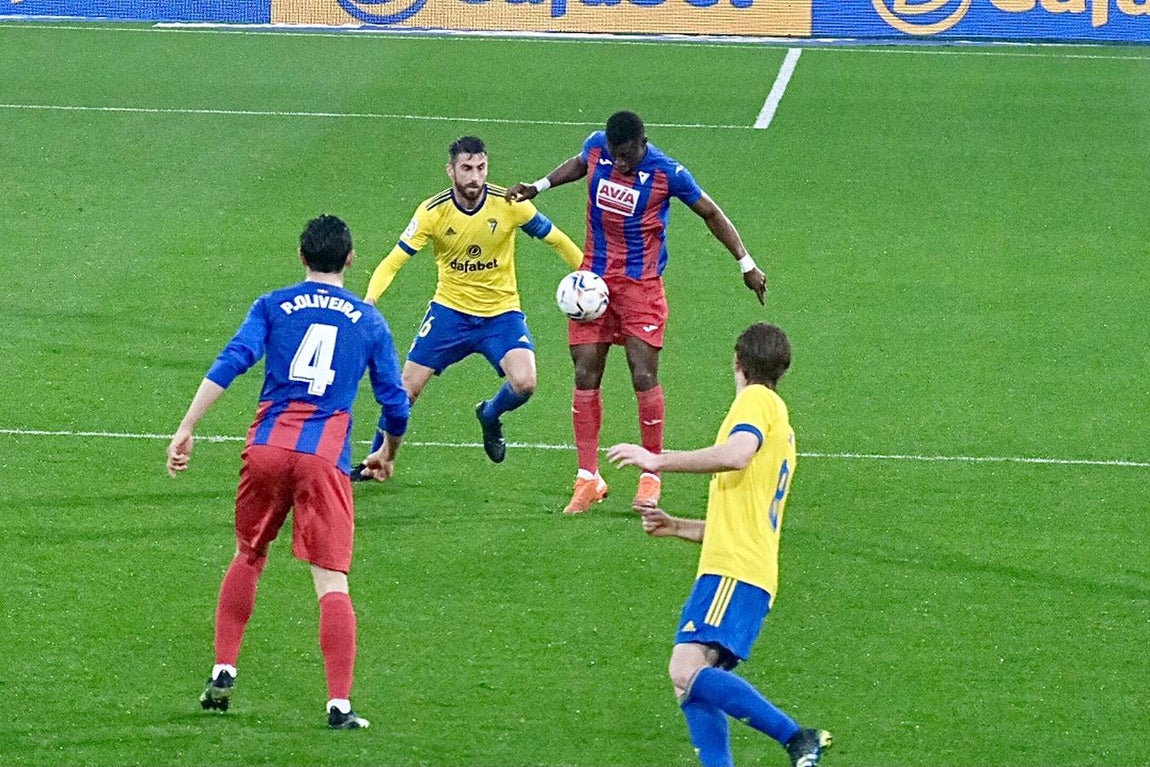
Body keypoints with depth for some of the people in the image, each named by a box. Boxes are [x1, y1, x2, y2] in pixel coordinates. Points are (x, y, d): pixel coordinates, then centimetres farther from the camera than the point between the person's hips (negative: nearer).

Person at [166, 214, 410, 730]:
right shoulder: (368, 320, 13)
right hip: (325, 456, -1)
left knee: (248, 557, 23)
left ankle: (223, 672, 21)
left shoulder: (273, 306, 11)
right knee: (331, 580, -3)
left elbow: (230, 364, -3)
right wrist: (387, 455, 33)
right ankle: (339, 703, -12)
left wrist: (186, 429, -6)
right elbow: (396, 403, 14)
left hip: (266, 446, 1)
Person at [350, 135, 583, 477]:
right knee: (408, 387, -1)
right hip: (450, 310, 1)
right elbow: (394, 261, -14)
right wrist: (369, 299, -31)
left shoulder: (509, 204, -15)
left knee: (524, 383, -23)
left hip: (501, 311, -1)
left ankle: (490, 416, 13)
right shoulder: (432, 212, -14)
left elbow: (554, 239, 0)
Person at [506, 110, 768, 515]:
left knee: (644, 377, -9)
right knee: (585, 376, 0)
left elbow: (711, 214, 0)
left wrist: (746, 264, 2)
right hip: (593, 279, 4)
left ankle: (651, 476, 5)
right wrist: (538, 186, 14)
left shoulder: (668, 174, -14)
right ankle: (588, 478, 8)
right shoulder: (596, 147, -4)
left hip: (640, 283, -4)